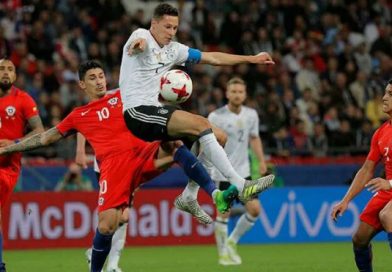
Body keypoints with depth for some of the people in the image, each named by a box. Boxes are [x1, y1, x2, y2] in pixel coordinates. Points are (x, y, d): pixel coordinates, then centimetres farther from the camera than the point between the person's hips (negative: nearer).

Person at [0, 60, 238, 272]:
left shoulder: (123, 96, 24)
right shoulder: (79, 116, 25)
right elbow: (46, 138, 32)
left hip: (144, 154, 0)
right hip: (114, 165, 0)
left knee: (177, 147, -30)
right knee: (106, 226, -15)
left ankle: (216, 195, -38)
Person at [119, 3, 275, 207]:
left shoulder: (173, 50, 16)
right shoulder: (142, 35, -6)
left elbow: (211, 58, 23)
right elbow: (141, 41, -32)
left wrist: (251, 59, 22)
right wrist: (138, 43, -57)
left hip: (154, 110, 9)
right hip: (137, 112, -9)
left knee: (218, 137, 5)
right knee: (202, 124, -23)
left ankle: (189, 197, 11)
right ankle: (241, 186, -28)